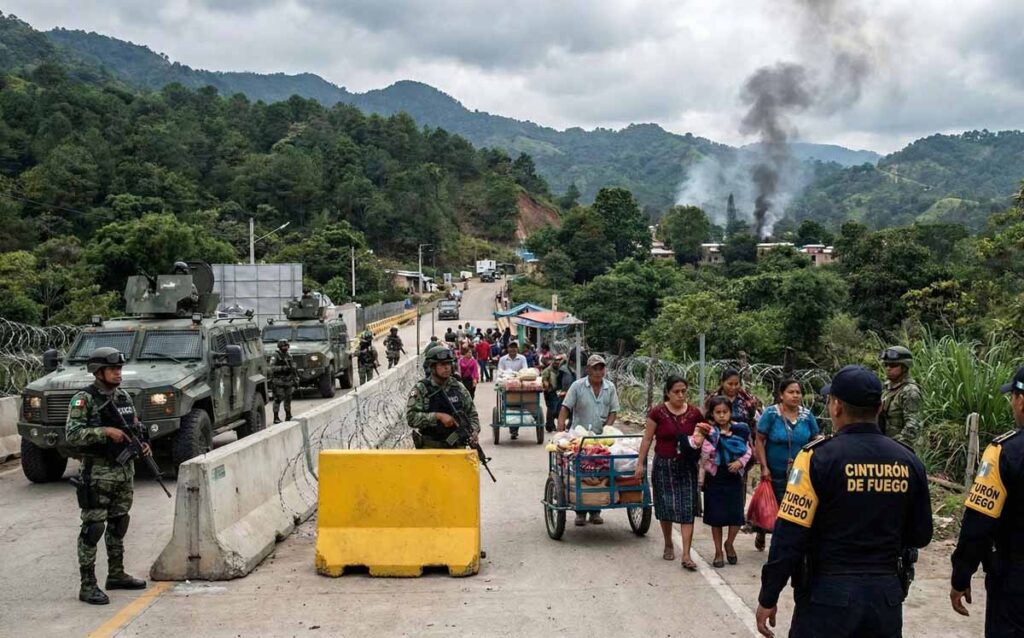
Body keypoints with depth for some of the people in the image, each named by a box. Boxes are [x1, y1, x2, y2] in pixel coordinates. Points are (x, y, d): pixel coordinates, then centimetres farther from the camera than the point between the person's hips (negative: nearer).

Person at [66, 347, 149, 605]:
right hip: (98, 471, -7)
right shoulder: (84, 399, -11)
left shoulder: (124, 397, 10)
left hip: (125, 469, 7)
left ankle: (116, 574, 28)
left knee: (118, 525, 16)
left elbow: (135, 427, 21)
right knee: (93, 528, -5)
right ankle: (88, 586, -2)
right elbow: (72, 434, -20)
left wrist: (143, 443, 2)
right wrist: (106, 432, -26)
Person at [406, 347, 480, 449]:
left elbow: (472, 413, 14)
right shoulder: (421, 389, -5)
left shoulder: (459, 388, 8)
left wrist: (474, 431, -6)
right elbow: (411, 417, -14)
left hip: (457, 448, 3)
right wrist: (438, 416, -22)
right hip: (430, 449, -3)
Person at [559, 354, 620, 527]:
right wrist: (560, 429, -21)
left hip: (601, 437, 2)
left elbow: (613, 411, 6)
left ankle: (595, 511, 14)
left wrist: (606, 429, -9)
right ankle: (580, 512, 7)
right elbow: (565, 408, -8)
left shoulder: (610, 388, 4)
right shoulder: (577, 386, -4)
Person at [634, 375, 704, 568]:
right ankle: (668, 545, 31)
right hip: (664, 465, -1)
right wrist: (640, 463, -3)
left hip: (687, 466, 1)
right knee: (666, 507, 9)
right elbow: (647, 439, -2)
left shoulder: (694, 413, -1)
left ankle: (686, 555, -7)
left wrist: (699, 441, -8)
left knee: (687, 509, -6)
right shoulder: (658, 412, -7)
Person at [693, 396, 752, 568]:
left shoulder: (740, 429, -1)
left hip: (734, 478, 1)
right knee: (716, 517, 5)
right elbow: (707, 451, -19)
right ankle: (718, 551, 21)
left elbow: (748, 451, 7)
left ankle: (729, 543, 28)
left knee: (736, 516, 0)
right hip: (714, 478, -1)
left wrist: (740, 462, -9)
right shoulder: (709, 430, -7)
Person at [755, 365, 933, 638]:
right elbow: (920, 536, 9)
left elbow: (789, 537, -15)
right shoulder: (908, 461, 0)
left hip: (828, 595, -4)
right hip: (886, 595, 4)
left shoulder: (819, 457, -14)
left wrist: (768, 598, -7)